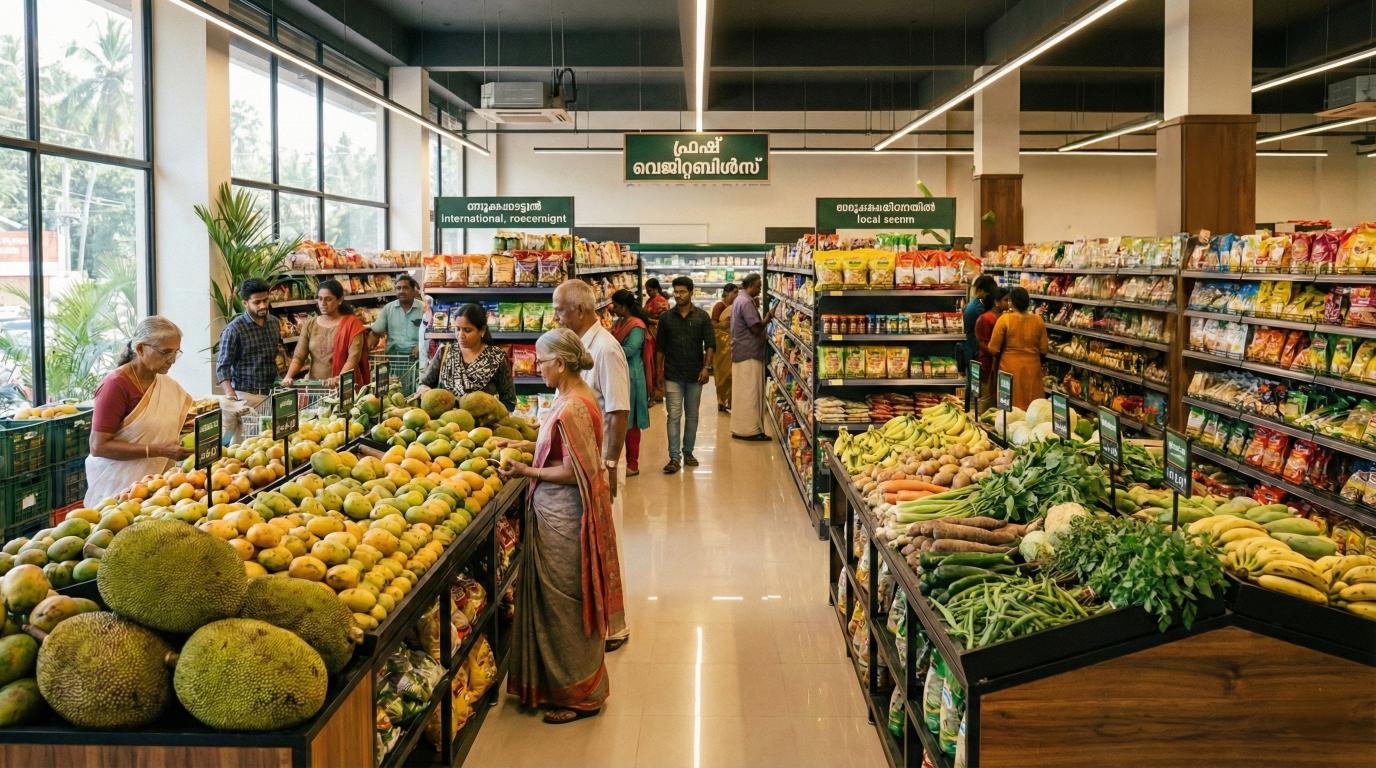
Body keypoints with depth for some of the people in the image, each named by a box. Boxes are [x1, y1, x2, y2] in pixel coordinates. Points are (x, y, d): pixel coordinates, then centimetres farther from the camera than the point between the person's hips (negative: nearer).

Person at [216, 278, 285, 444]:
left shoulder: (274, 324, 11)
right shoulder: (234, 329, -6)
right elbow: (222, 367, -9)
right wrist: (231, 396, -22)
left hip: (271, 393, 5)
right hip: (246, 396, -5)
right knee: (241, 444, -15)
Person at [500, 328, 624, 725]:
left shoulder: (571, 409, -24)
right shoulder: (578, 395, 7)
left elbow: (574, 472, -23)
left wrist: (528, 472, -14)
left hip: (564, 515, -10)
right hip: (563, 511, 10)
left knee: (564, 604, 3)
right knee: (561, 601, 18)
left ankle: (579, 695, 17)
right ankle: (561, 682, 32)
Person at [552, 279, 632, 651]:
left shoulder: (605, 349, -19)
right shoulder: (579, 344, 8)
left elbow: (618, 413, -21)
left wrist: (610, 466, -21)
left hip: (599, 461, -9)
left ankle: (613, 627, 13)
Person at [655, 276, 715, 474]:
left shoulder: (702, 316, 0)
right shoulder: (666, 318, 2)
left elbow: (710, 345, -1)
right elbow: (660, 347, 7)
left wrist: (706, 367, -13)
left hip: (695, 375, 1)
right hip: (672, 375, 0)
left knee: (692, 415, 11)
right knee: (674, 416, -5)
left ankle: (688, 452, 24)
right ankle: (674, 458, -5)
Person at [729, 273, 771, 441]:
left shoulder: (739, 299, 15)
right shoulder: (746, 302, -17)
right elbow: (757, 328, -21)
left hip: (740, 353, 10)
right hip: (749, 354, -10)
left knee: (743, 392, 13)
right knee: (750, 392, -6)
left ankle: (740, 428, 18)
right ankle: (749, 429, -3)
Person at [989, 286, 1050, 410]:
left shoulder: (1005, 319, -11)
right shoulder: (1038, 320, -2)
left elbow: (993, 349, -8)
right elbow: (1044, 349, 3)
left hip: (1010, 369, -2)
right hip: (1032, 369, 2)